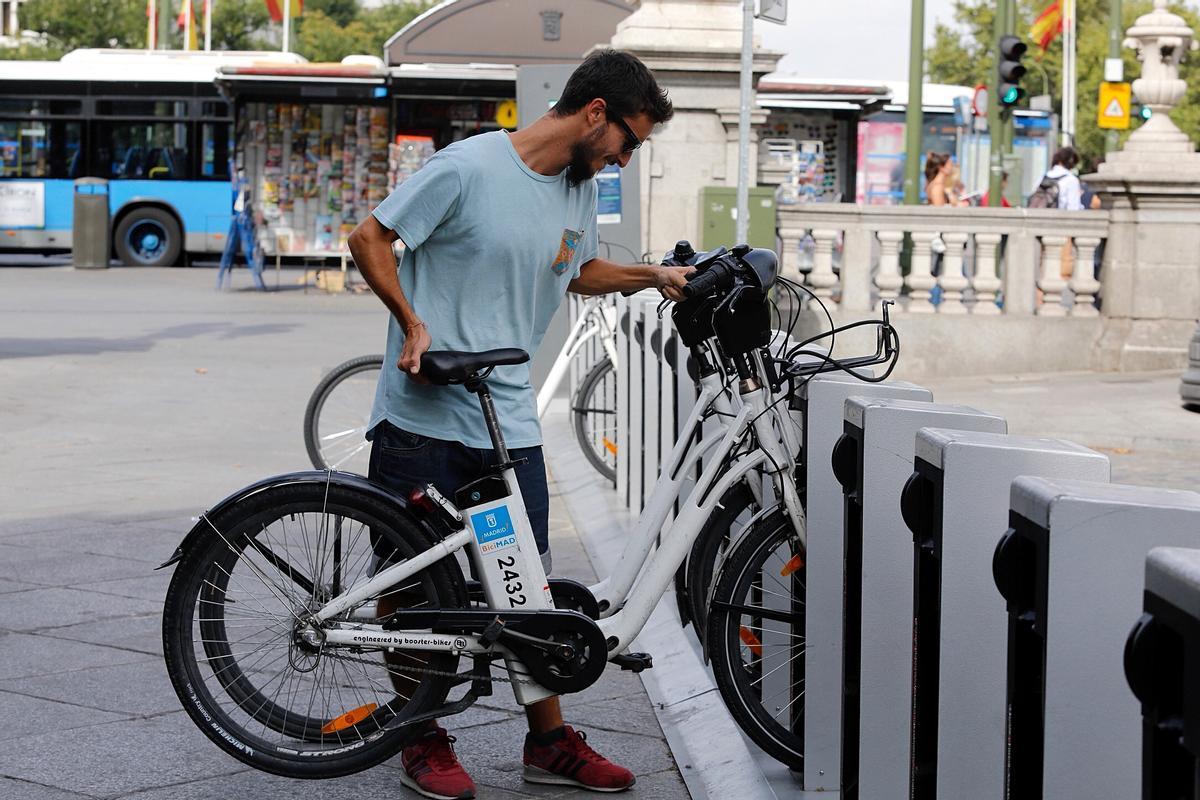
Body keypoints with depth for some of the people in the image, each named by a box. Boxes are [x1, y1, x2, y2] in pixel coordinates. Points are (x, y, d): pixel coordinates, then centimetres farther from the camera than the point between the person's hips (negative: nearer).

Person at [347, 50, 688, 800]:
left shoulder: (580, 189, 8)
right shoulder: (468, 168, -14)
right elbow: (370, 240, -7)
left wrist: (655, 277, 14)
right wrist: (413, 324, -16)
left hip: (511, 425, 5)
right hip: (424, 418, -5)